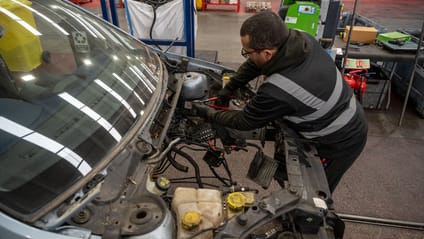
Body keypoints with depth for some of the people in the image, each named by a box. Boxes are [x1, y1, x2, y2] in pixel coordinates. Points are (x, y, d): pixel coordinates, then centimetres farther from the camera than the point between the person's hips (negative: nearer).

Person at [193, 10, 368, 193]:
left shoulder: (277, 92, -39)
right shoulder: (300, 39, -17)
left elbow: (244, 122, -19)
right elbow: (254, 65, 1)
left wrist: (209, 114, -4)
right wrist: (228, 88, 6)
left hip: (342, 142, -8)